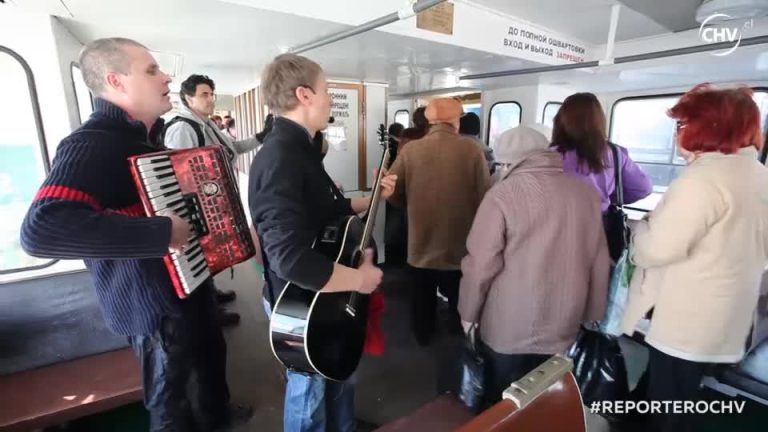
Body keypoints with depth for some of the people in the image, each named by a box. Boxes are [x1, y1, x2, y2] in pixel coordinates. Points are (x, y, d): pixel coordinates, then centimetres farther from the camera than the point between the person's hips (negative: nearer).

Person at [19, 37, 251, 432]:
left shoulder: (145, 136, 7)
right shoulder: (91, 144, -24)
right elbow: (40, 229, -39)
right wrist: (162, 233, -39)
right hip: (152, 304, -10)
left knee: (211, 357, 29)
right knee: (172, 398, 14)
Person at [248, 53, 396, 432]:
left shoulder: (302, 150, 4)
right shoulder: (279, 158, -30)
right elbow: (290, 258, -39)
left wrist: (372, 199, 5)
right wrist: (360, 280, -27)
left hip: (324, 298, 9)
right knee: (310, 395, 17)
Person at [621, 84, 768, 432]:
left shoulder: (704, 177, -23)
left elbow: (658, 248, -25)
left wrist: (641, 227, -6)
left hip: (685, 322, -9)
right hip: (722, 319, 9)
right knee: (681, 401, 24)